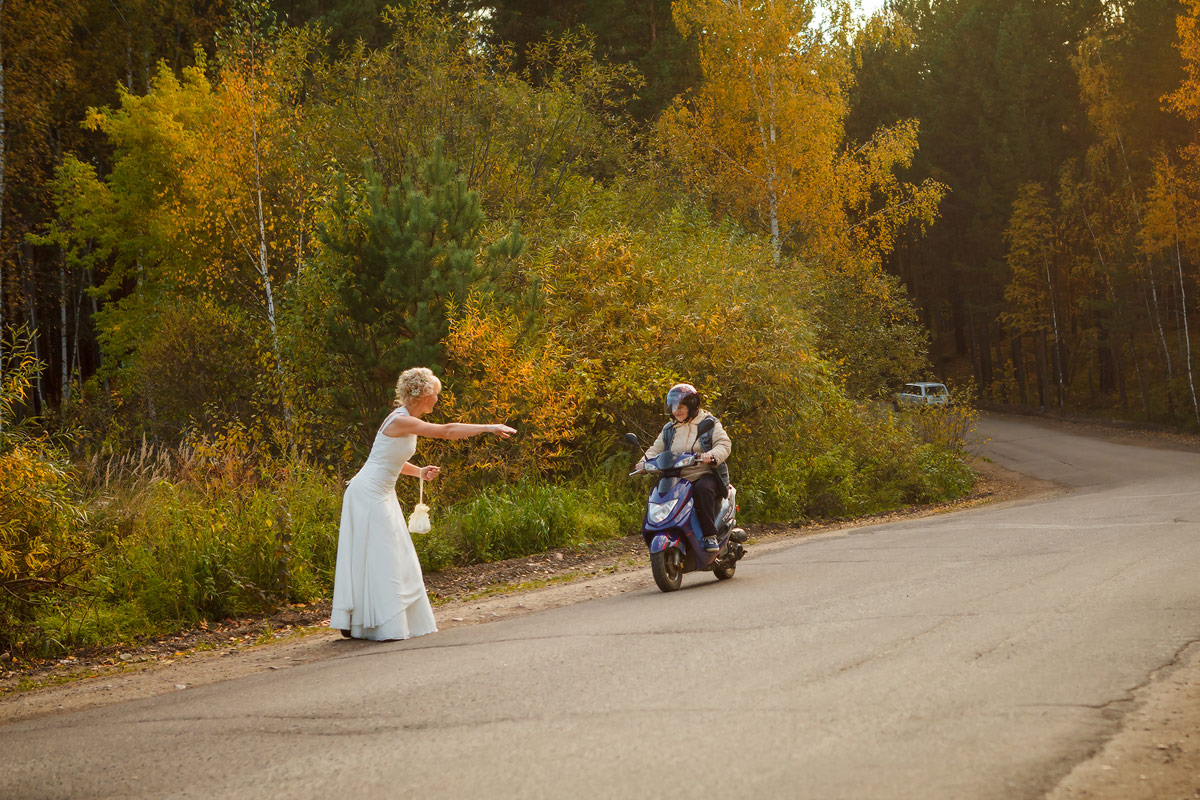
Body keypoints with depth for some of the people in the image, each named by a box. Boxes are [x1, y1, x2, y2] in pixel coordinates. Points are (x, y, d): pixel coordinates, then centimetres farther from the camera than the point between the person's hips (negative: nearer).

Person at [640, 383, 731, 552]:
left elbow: (724, 444, -6)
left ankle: (710, 535, -35)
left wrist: (712, 455, -28)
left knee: (702, 489, -39)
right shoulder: (669, 430, 20)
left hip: (706, 475, -5)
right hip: (677, 479, 5)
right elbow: (656, 449, 15)